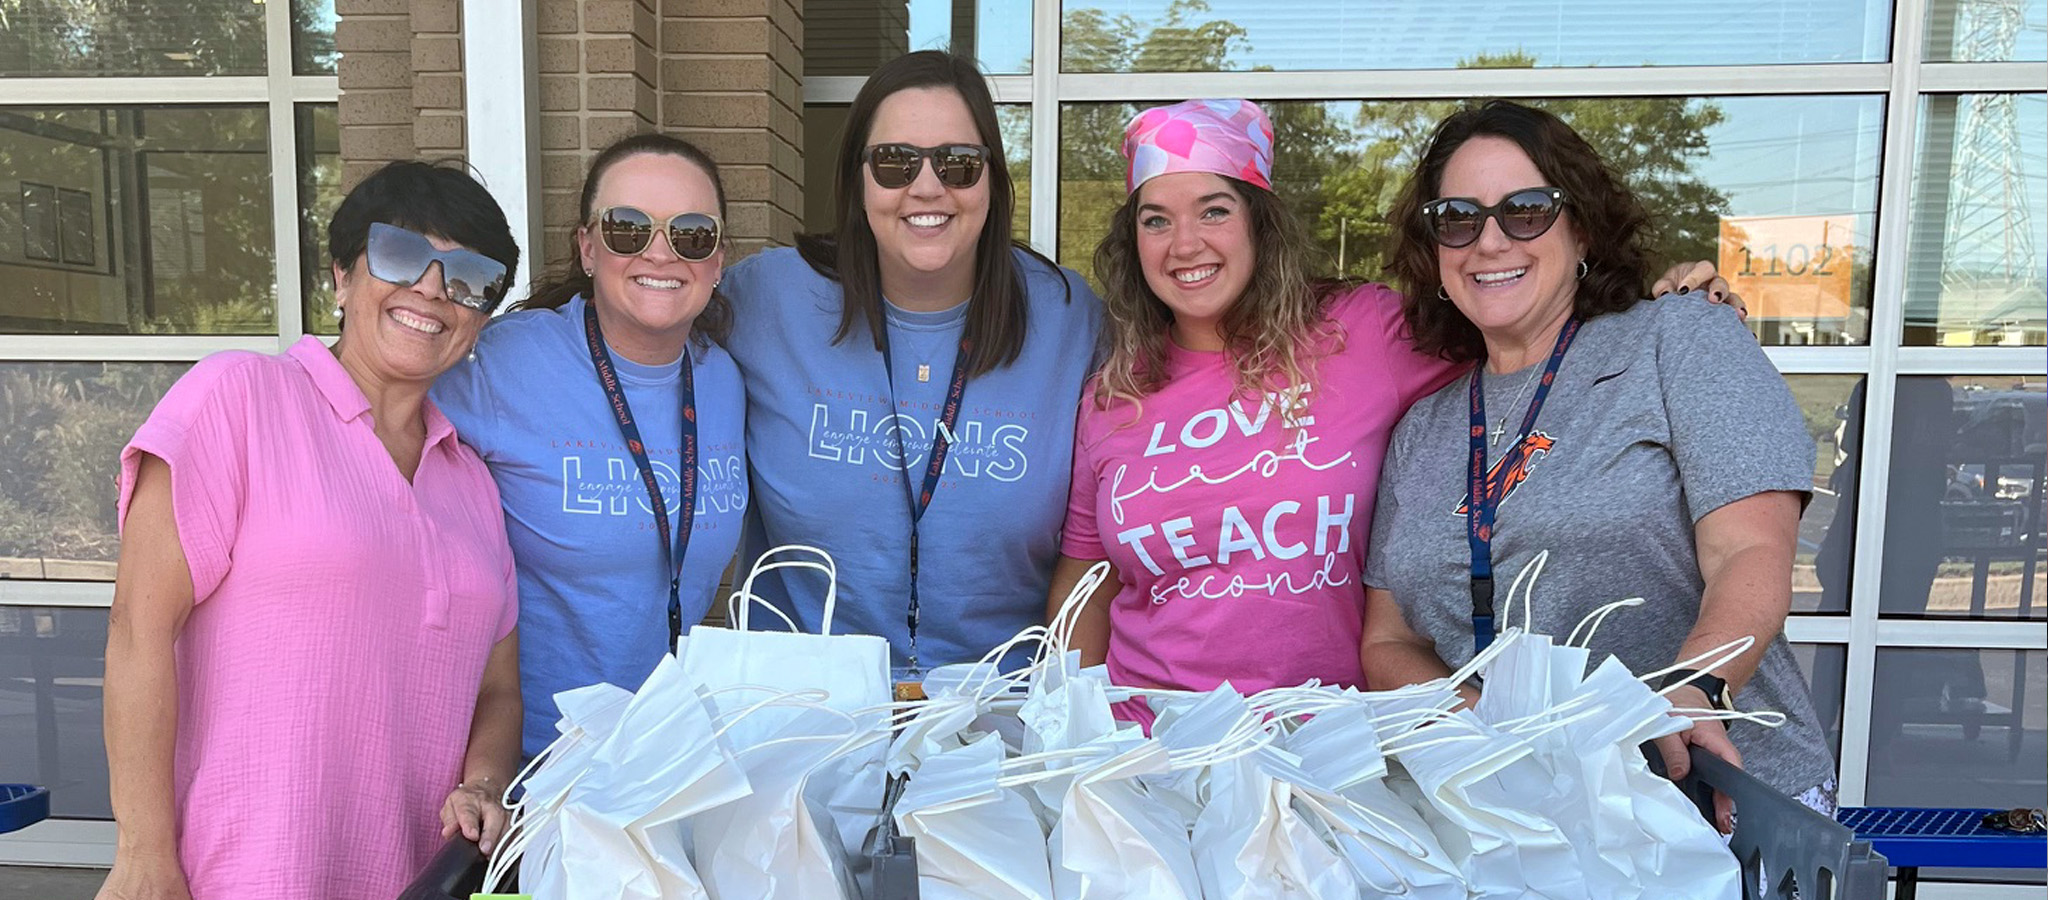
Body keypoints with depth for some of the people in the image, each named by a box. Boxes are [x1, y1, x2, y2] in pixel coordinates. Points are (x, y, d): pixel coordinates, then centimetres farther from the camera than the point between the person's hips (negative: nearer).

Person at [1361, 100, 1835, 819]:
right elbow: (1386, 643, 12)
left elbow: (1753, 557, -8)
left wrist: (1687, 696, -27)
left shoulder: (1682, 340, 4)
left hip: (1720, 796, -3)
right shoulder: (1421, 433, 15)